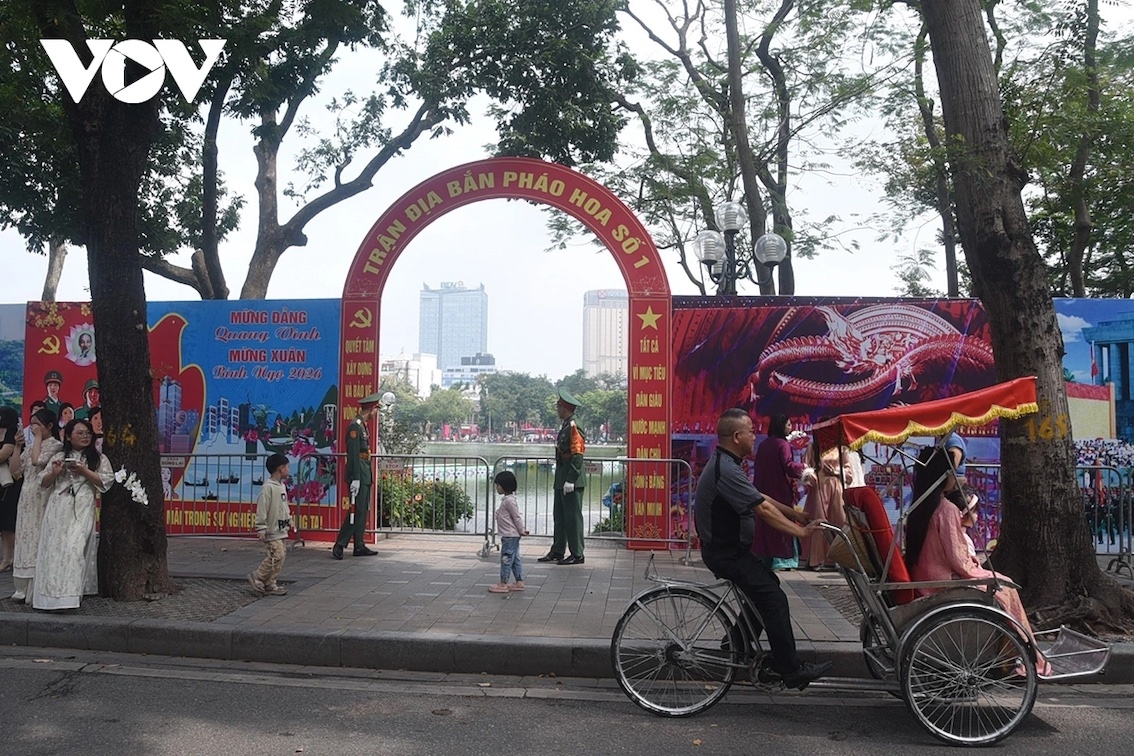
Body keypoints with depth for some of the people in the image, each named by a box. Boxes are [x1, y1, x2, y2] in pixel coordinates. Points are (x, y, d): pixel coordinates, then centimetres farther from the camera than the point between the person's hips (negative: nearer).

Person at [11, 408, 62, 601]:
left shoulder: (56, 445, -5)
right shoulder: (30, 446, 18)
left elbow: (37, 461, -20)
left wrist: (39, 437, -10)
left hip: (43, 497, -8)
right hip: (27, 496, 8)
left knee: (40, 540, -7)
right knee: (26, 538, 7)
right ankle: (25, 588, 12)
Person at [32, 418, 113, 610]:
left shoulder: (99, 458, 8)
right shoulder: (58, 457, 15)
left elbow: (107, 482, -2)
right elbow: (43, 483, 15)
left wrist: (84, 471, -10)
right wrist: (54, 473, -5)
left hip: (81, 510, -3)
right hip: (57, 509, 3)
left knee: (74, 549, -13)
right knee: (53, 549, 1)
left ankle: (68, 595, -13)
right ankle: (51, 594, 10)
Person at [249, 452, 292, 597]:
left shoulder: (282, 486, 12)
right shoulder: (268, 487, -16)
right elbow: (261, 509, -19)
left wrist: (289, 521, 25)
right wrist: (261, 529, -20)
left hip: (280, 530, 10)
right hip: (271, 531, -10)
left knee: (281, 555, 9)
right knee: (277, 555, -13)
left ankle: (269, 585, 16)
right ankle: (257, 577, 4)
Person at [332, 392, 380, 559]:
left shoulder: (363, 425, 16)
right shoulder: (355, 426, -14)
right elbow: (353, 454, -19)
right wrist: (355, 478, -21)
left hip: (365, 475, 10)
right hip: (358, 475, -10)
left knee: (363, 511, 11)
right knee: (356, 510, -8)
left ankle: (360, 546, 16)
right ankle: (339, 545, -2)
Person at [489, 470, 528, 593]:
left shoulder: (509, 500, -17)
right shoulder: (507, 499, 14)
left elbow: (517, 517, -16)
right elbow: (516, 517, 19)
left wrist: (521, 530, -11)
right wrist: (521, 530, 17)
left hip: (509, 536, -10)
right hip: (511, 535, 10)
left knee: (506, 559, -5)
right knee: (515, 559, 13)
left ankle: (503, 584, 0)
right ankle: (519, 582, 18)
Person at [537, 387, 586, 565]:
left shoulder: (573, 428, -15)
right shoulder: (565, 427, 15)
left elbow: (577, 456, -20)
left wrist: (570, 481, -21)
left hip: (571, 483, -10)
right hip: (561, 482, 10)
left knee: (573, 517, -3)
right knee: (559, 516, 14)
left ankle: (577, 554, 5)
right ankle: (557, 551, 23)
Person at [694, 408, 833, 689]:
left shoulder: (725, 464, 11)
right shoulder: (727, 470, -24)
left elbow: (760, 498, 14)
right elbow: (763, 510, -24)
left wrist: (797, 515, 12)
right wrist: (801, 531, -17)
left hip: (728, 548, 11)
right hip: (725, 553, -11)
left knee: (767, 585, 18)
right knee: (774, 598, -10)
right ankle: (791, 669, -2)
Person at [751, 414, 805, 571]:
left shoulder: (763, 445, 9)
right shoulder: (782, 444, -12)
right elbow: (789, 466, -23)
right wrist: (803, 468, -11)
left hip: (764, 490, 7)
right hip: (780, 491, -7)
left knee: (764, 524, 10)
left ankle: (764, 557, 12)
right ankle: (781, 558, -1)